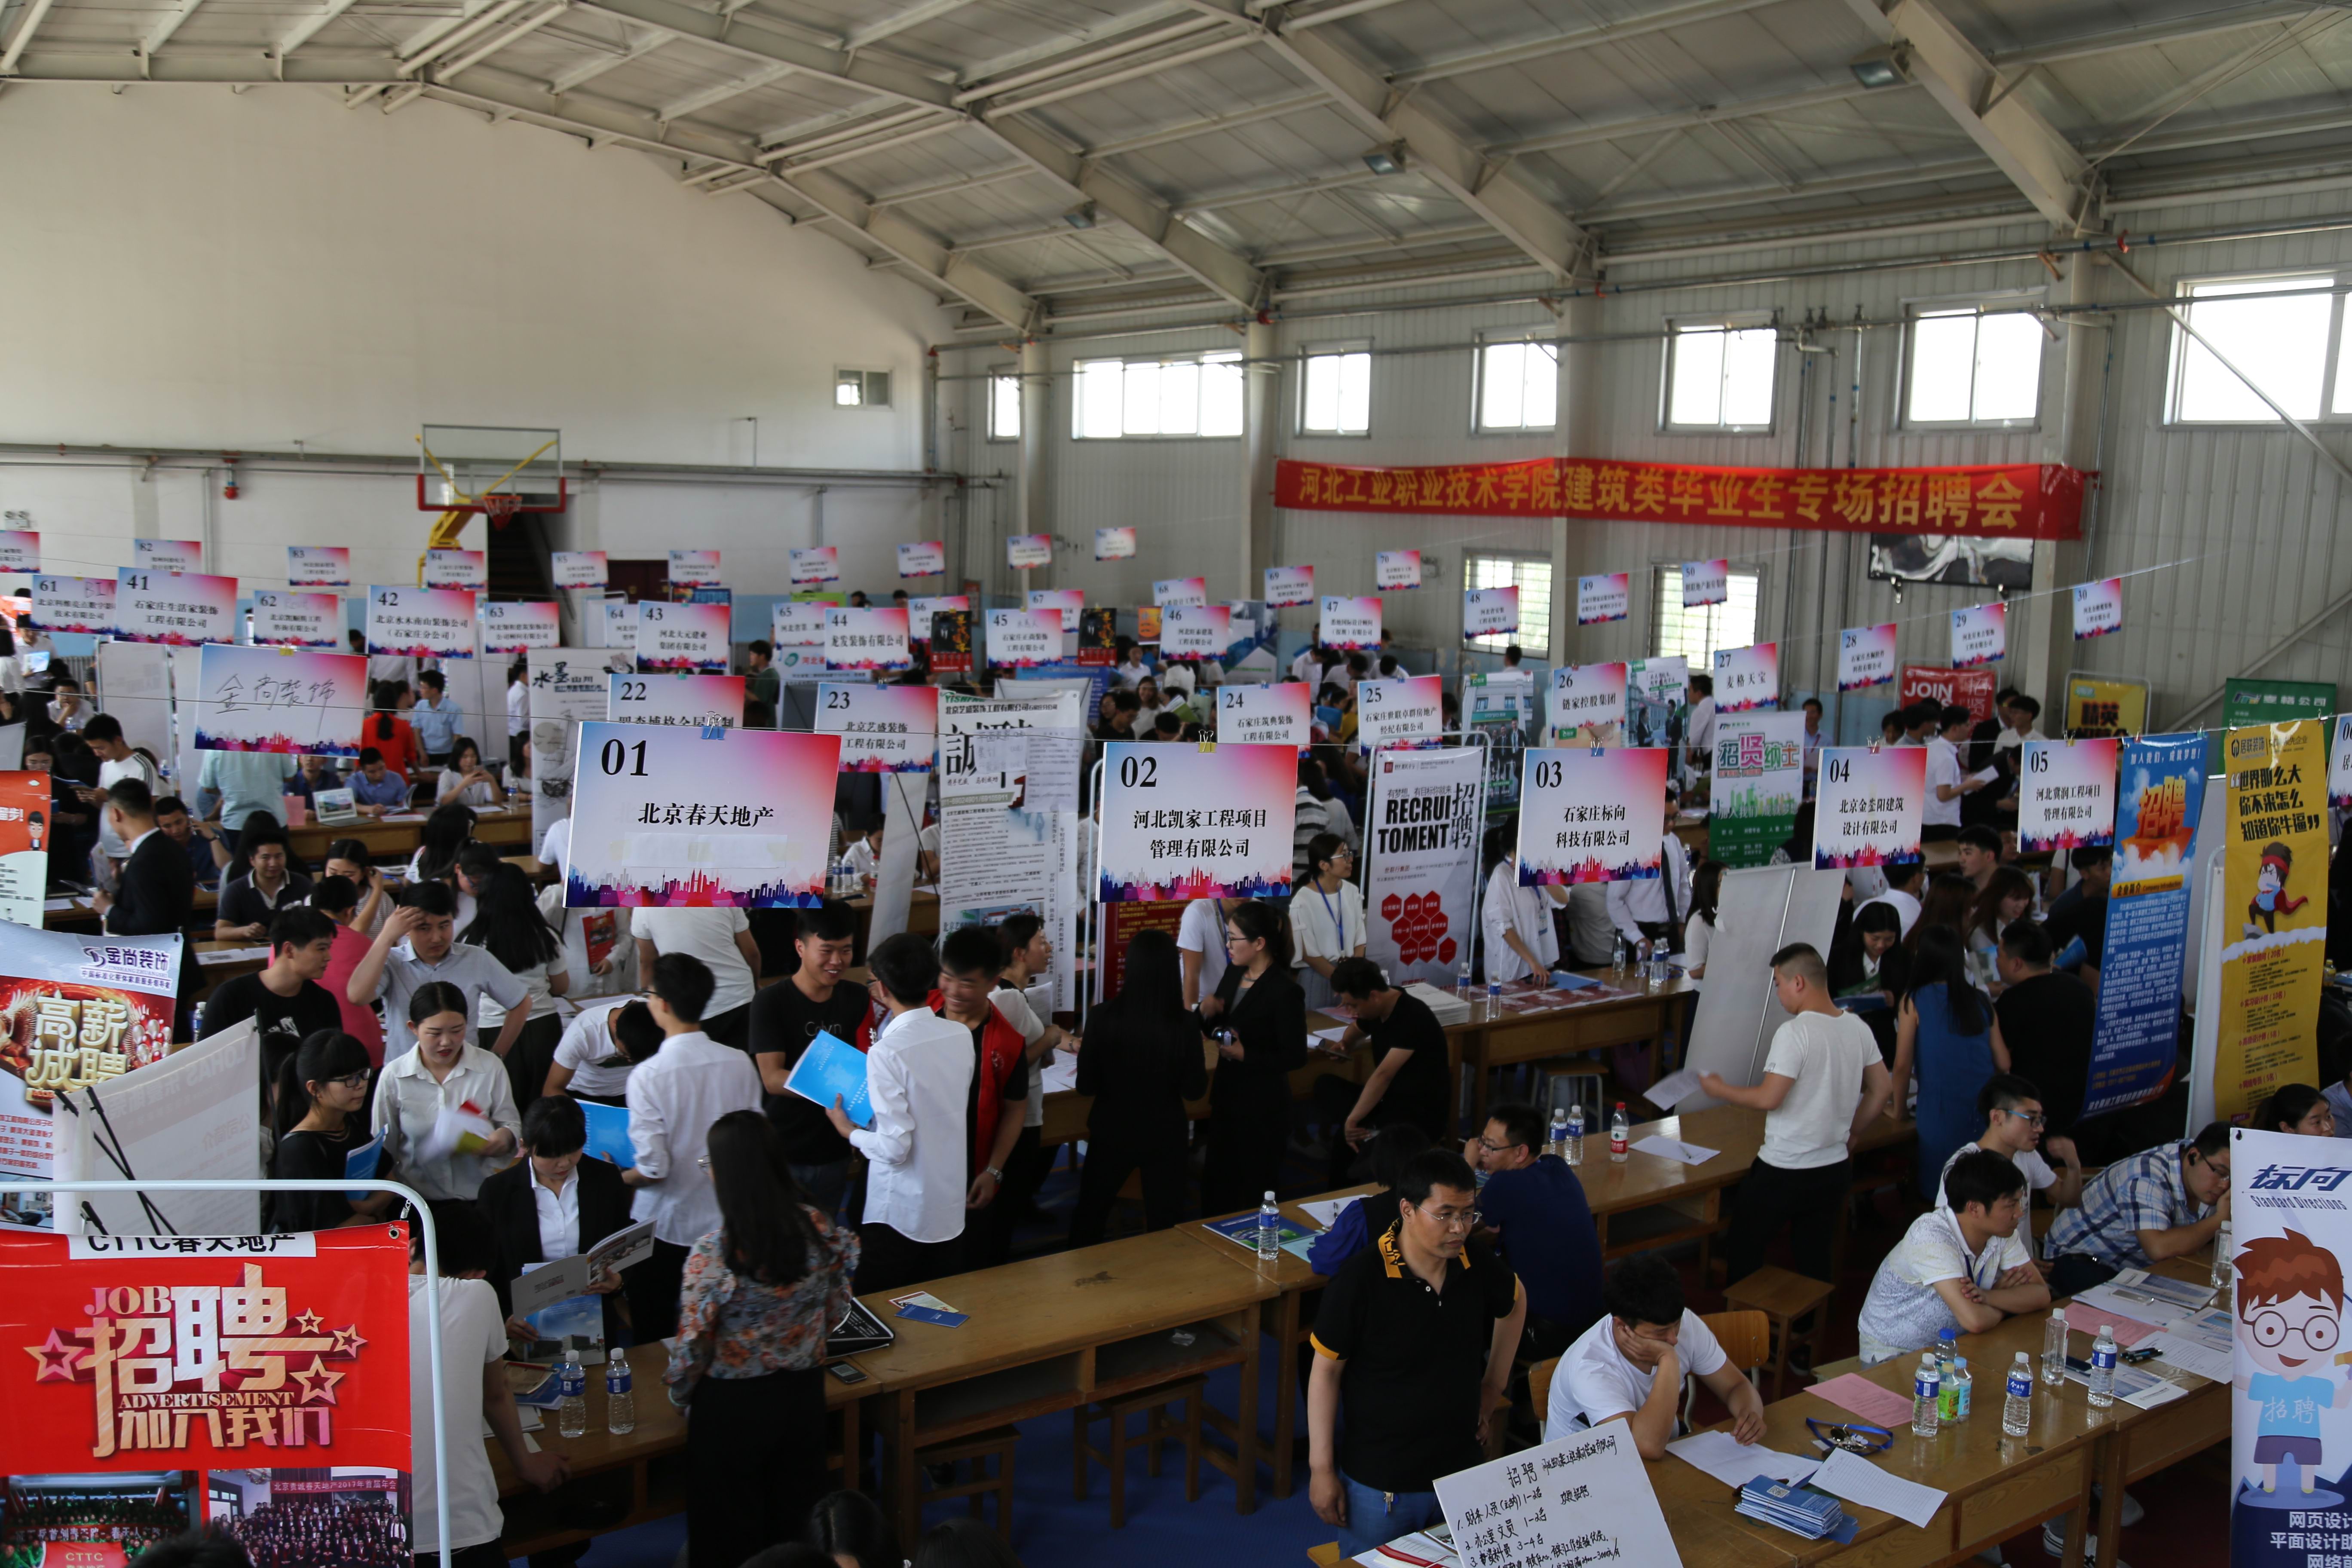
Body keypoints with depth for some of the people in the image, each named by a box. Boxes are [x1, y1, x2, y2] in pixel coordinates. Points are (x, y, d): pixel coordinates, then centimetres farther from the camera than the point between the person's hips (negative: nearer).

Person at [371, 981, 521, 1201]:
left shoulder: (490, 1067, 1)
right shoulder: (393, 1076, 1)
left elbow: (512, 1125, 9)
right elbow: (383, 1149, 8)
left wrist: (505, 1136, -13)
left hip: (483, 1196, 0)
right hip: (419, 1201, 0)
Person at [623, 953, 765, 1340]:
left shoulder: (647, 1076, -21)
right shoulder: (740, 1064, -10)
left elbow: (654, 1169, -21)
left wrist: (616, 1178, -1)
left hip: (664, 1225, -4)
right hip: (726, 1221, 4)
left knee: (655, 1340, 15)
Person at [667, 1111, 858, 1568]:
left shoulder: (713, 1251, -26)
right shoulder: (818, 1228, -13)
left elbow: (693, 1345, -17)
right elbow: (835, 1312, 1)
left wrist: (679, 1394, 3)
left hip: (733, 1406, -4)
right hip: (803, 1393, 4)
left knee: (734, 1530, 18)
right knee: (795, 1514, 24)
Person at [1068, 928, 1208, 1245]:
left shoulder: (1105, 1017, -18)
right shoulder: (1184, 1024, -18)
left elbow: (1086, 1085, -10)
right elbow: (1194, 1090, -8)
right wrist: (1202, 1060, 9)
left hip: (1112, 1132, 1)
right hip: (1165, 1135, 0)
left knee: (1089, 1214, 23)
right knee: (1165, 1222, 18)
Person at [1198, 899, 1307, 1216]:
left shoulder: (1285, 991, -20)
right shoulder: (1233, 974, 2)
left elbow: (1296, 1057, -19)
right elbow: (1216, 1032, 13)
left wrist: (1245, 1055, -26)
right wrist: (1207, 1013, -8)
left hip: (1263, 1109, -7)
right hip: (1227, 1095, 7)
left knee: (1255, 1191, 8)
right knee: (1215, 1183, 18)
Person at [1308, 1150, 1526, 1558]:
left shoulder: (1477, 1260, -7)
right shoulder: (1359, 1280, -22)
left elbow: (1514, 1304, 15)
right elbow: (1326, 1371, -13)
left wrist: (1493, 1388, 13)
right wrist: (1321, 1469, -10)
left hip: (1463, 1472, 5)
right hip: (1378, 1483, -5)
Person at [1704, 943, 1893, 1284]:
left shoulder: (1794, 1033, -21)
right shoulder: (1858, 1028, 1)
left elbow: (1768, 1099, -23)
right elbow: (1882, 1089, 11)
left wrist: (1720, 1089, -8)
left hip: (1784, 1172, -7)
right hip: (1833, 1169, 7)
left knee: (1744, 1251, 10)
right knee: (1815, 1261, 17)